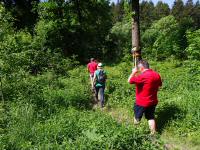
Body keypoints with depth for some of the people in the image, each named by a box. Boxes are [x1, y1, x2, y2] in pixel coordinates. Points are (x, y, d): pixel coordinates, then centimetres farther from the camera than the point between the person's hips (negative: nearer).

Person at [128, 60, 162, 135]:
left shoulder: (143, 76, -26)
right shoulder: (157, 74, 0)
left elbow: (130, 80, -25)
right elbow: (159, 85, 16)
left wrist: (133, 72, -10)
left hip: (142, 103, -6)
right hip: (153, 102, 7)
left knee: (137, 118, 15)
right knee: (151, 117, 19)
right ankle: (153, 133, 26)